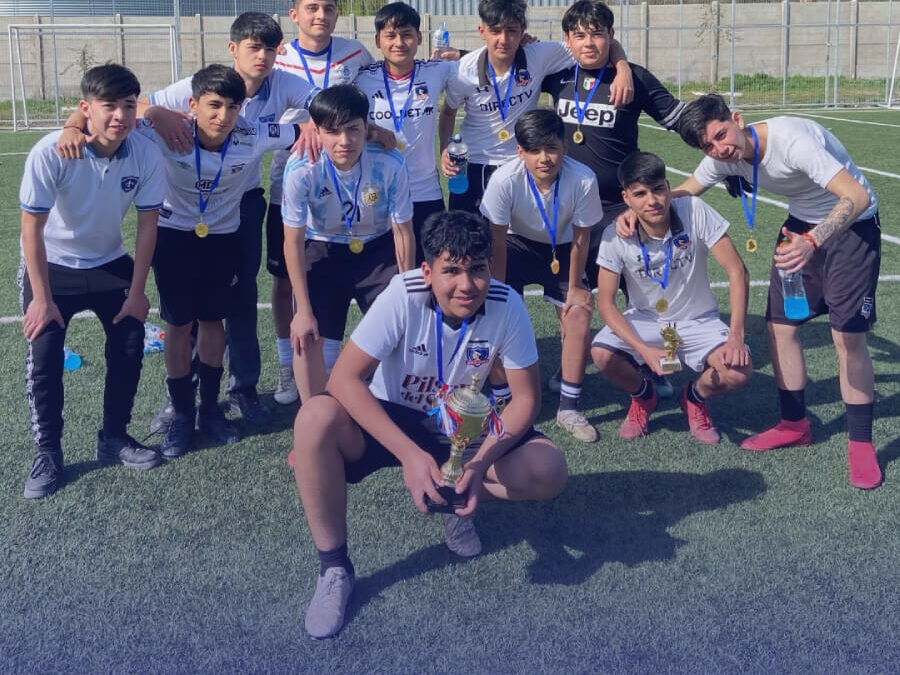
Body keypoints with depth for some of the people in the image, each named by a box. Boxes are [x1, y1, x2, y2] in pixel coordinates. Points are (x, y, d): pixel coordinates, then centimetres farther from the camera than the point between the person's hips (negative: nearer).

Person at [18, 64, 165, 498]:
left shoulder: (146, 155, -21)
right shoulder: (51, 153, -29)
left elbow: (147, 225, -9)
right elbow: (32, 227, -20)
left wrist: (137, 292, -7)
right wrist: (42, 298, -17)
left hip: (110, 264, 3)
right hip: (52, 266, -3)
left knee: (129, 345, 1)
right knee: (44, 356, -10)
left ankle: (114, 439, 19)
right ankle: (47, 453, 5)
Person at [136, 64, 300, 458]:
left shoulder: (254, 137, -22)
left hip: (223, 238, 1)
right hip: (174, 237, -1)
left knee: (213, 322, 12)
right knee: (179, 325, 5)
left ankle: (210, 409, 29)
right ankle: (182, 414, 21)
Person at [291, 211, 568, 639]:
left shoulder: (507, 306, -20)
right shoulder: (403, 296, -26)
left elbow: (526, 398, -13)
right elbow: (344, 378, -29)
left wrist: (482, 461, -29)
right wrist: (410, 454, -38)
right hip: (392, 419, -1)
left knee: (549, 471, -23)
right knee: (315, 420, -33)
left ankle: (456, 499, 9)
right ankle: (334, 567, -15)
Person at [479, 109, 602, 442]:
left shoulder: (583, 180, -31)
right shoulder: (505, 180, -32)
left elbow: (581, 238, -15)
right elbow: (497, 242, -21)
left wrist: (574, 287, -7)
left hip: (561, 249, 1)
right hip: (517, 244, -1)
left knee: (579, 316, -12)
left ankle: (568, 409, 4)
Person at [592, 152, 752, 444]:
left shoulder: (695, 212, -20)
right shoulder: (616, 237, -18)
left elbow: (737, 271, -17)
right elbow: (606, 302, -14)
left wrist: (736, 335, -25)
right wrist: (645, 350, -28)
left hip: (698, 321, 0)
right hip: (644, 321, 0)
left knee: (739, 372, -26)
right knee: (602, 355, -29)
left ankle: (694, 397, 11)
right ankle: (644, 396, 8)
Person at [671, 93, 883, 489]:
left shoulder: (793, 140, -34)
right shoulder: (723, 157, -11)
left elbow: (857, 196, -40)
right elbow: (682, 193, 3)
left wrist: (812, 241, -55)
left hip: (851, 225, -7)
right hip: (801, 225, 7)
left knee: (849, 336, -10)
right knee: (780, 326, 3)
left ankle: (861, 444, 2)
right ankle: (795, 425, 20)